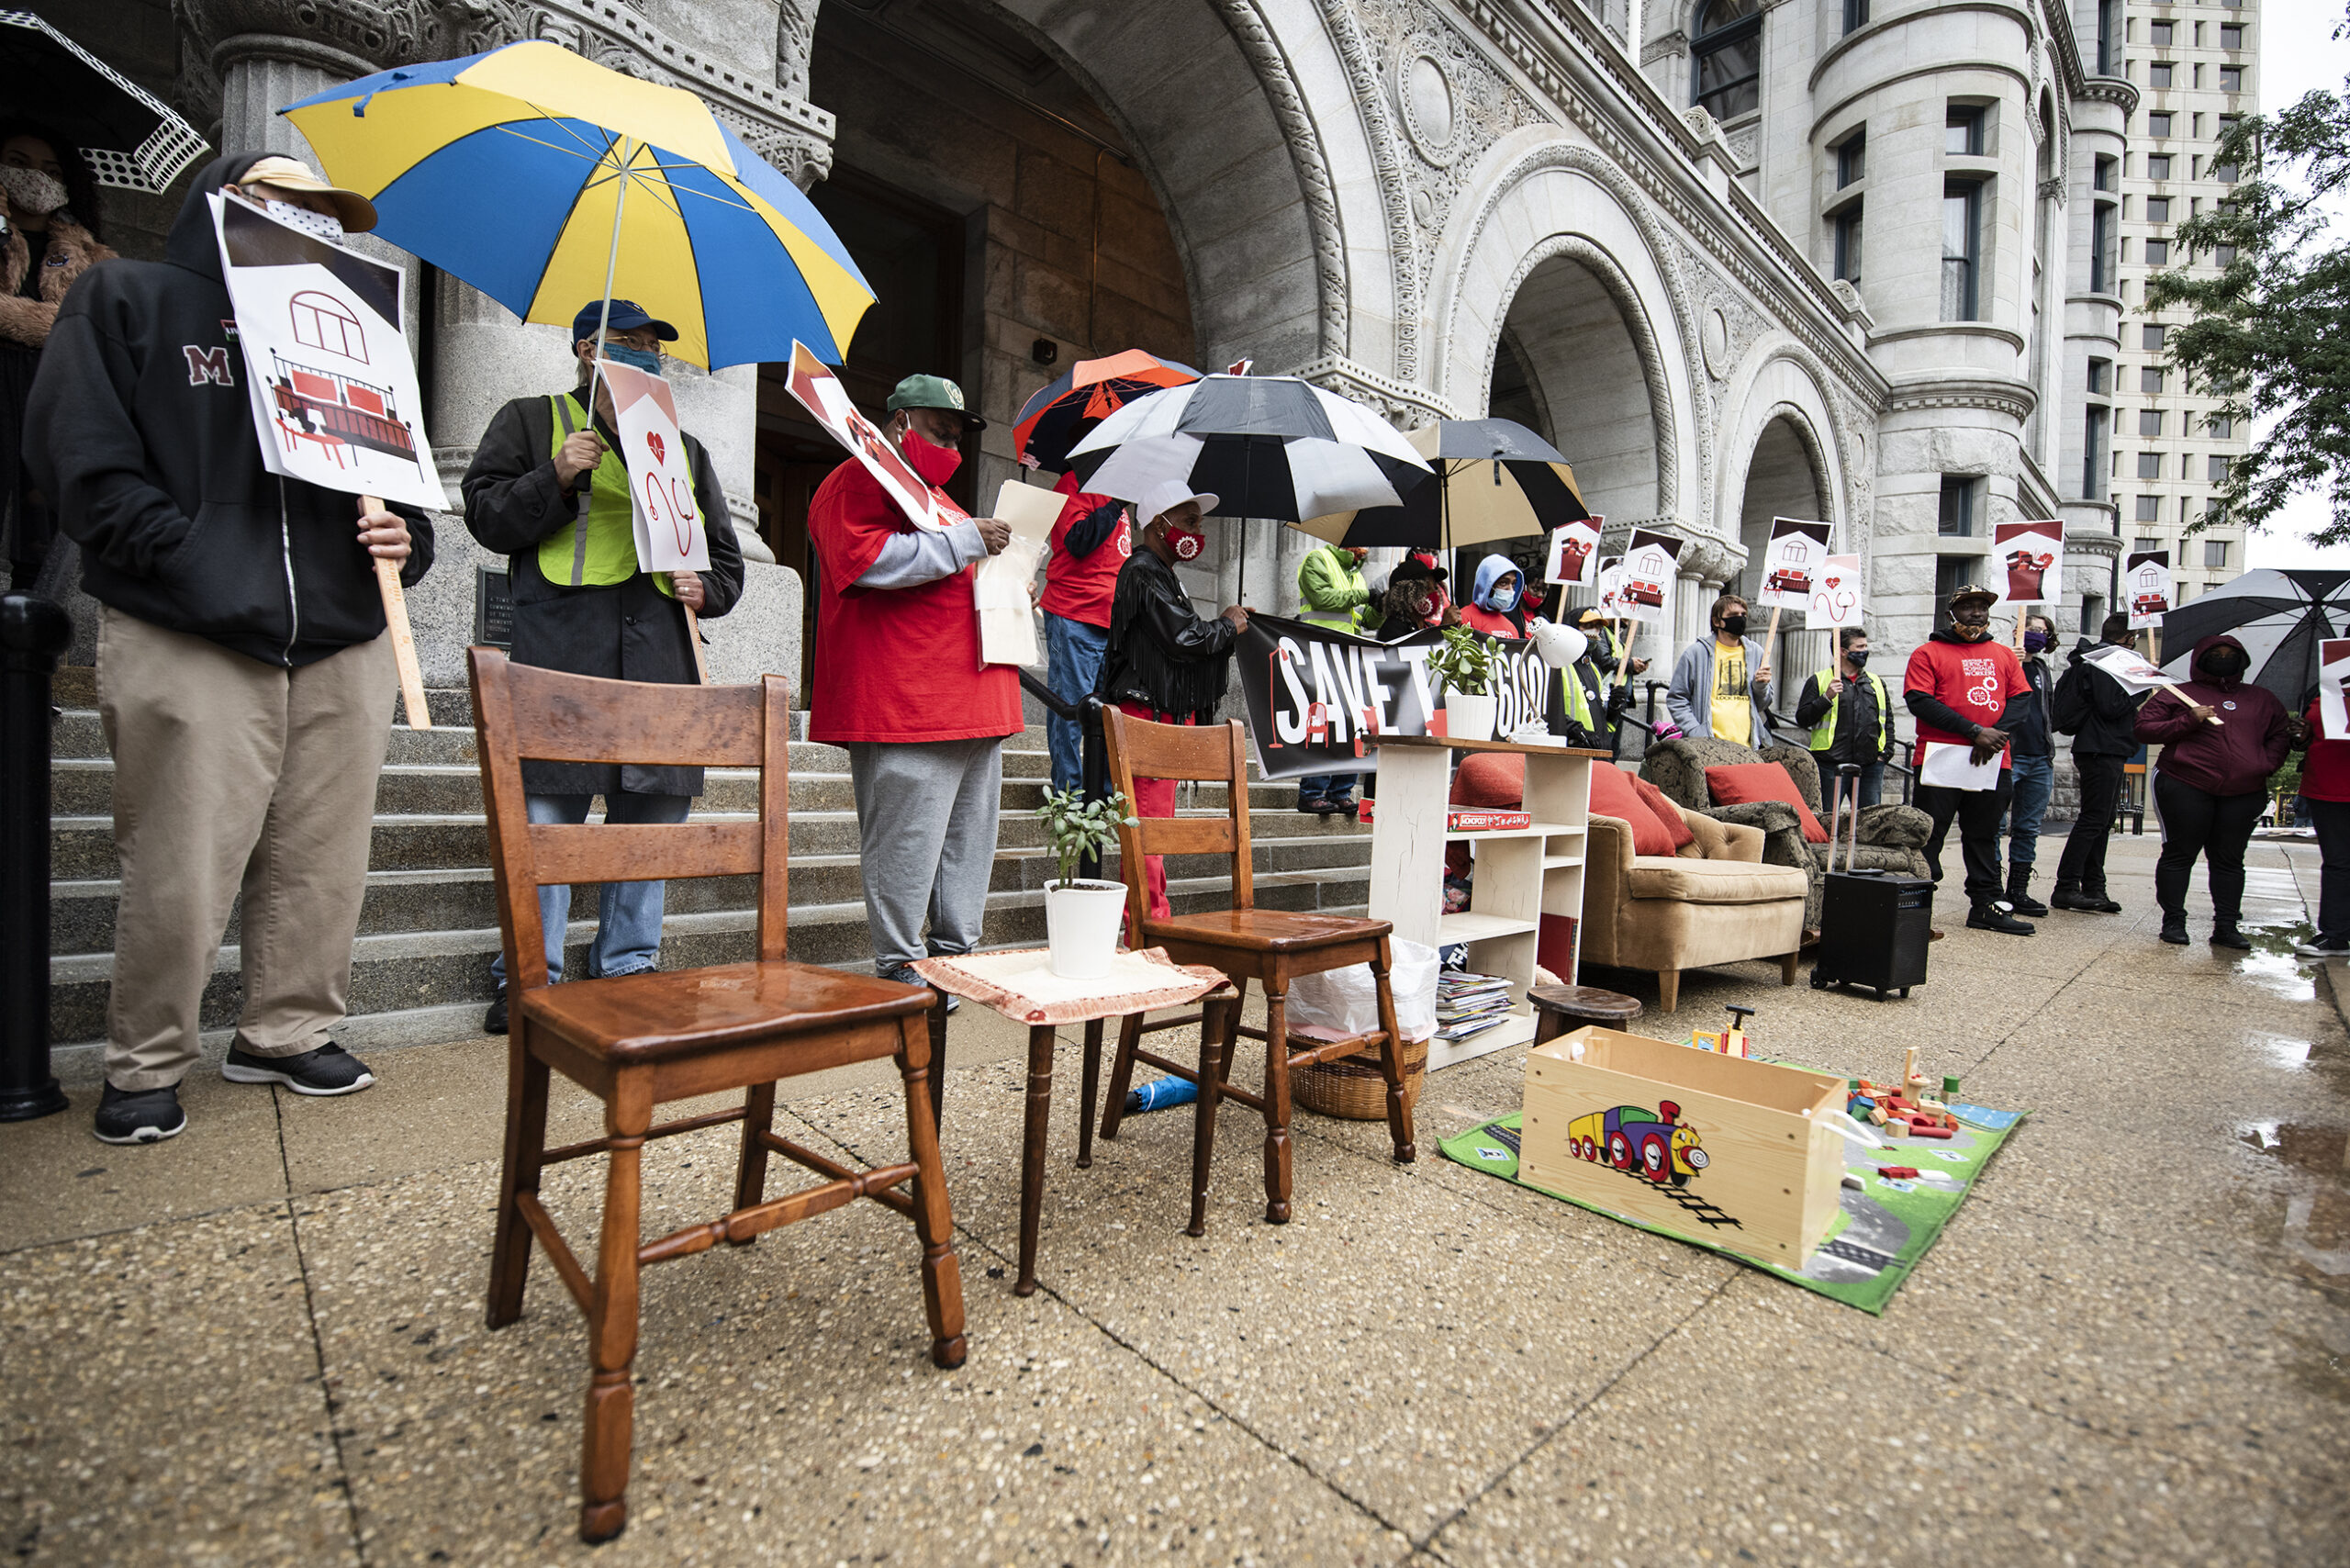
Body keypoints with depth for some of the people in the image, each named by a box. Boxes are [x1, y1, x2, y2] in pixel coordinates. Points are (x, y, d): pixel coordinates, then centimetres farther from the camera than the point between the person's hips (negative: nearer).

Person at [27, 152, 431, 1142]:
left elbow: (401, 477, 21)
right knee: (180, 876, -2)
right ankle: (145, 1066, 16)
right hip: (190, 647, -4)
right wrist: (191, 560, -13)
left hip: (342, 647, 4)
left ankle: (287, 1034, 22)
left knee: (324, 865, 6)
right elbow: (83, 462, -1)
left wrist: (406, 538, -1)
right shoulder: (126, 300, 9)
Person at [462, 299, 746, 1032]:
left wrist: (704, 588, 4)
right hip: (561, 654, -3)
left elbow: (726, 555, 25)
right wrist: (557, 479, -9)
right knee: (545, 814, -5)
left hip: (660, 660, 3)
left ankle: (627, 972, 15)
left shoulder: (684, 448, 26)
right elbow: (486, 515, 6)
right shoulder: (530, 421, 16)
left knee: (652, 813, 3)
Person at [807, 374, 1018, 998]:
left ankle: (956, 951, 21)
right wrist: (964, 541, -16)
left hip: (973, 700, 10)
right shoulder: (856, 482, 1)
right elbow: (864, 559, -18)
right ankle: (901, 966, 4)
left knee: (969, 833, 10)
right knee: (908, 835, -7)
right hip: (904, 705, -9)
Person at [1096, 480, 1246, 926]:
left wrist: (1220, 628, 13)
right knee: (1149, 820, -9)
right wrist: (1228, 626, -2)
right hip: (1149, 714, -11)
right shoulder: (1143, 571, -10)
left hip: (1167, 714, 11)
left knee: (1156, 820, 13)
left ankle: (1155, 927, 22)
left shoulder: (1161, 574, 24)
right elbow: (1183, 639, -19)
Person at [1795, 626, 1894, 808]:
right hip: (1831, 767, -4)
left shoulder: (1877, 682, 18)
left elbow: (1888, 720, 21)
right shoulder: (1819, 681, 3)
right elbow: (1802, 719, -4)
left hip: (1870, 767, 4)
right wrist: (1826, 697, -17)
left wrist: (1885, 753, 10)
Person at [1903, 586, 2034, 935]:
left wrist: (1997, 734, -8)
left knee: (1984, 837, 12)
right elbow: (1919, 700, -10)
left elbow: (2020, 697, 11)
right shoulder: (1928, 652, 0)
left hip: (1993, 763, 5)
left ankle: (1986, 906, 20)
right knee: (1929, 835, -2)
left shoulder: (2004, 654, 17)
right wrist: (1974, 731, -15)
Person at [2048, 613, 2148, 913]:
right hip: (2101, 751, -11)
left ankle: (2093, 890, 16)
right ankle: (2065, 888, -8)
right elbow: (2111, 707, -20)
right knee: (2093, 820, -10)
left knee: (2101, 822, 12)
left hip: (2108, 752, 11)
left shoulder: (2095, 660, 18)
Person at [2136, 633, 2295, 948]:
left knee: (2230, 859, 6)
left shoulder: (2263, 699, 19)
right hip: (2187, 788, -4)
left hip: (2244, 793, 4)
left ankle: (2226, 925, 11)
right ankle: (2173, 921, 5)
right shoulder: (2176, 695, 5)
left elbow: (2281, 732, 23)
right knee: (2179, 854, -1)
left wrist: (2267, 764, 6)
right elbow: (2144, 729, -2)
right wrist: (2188, 721, -15)